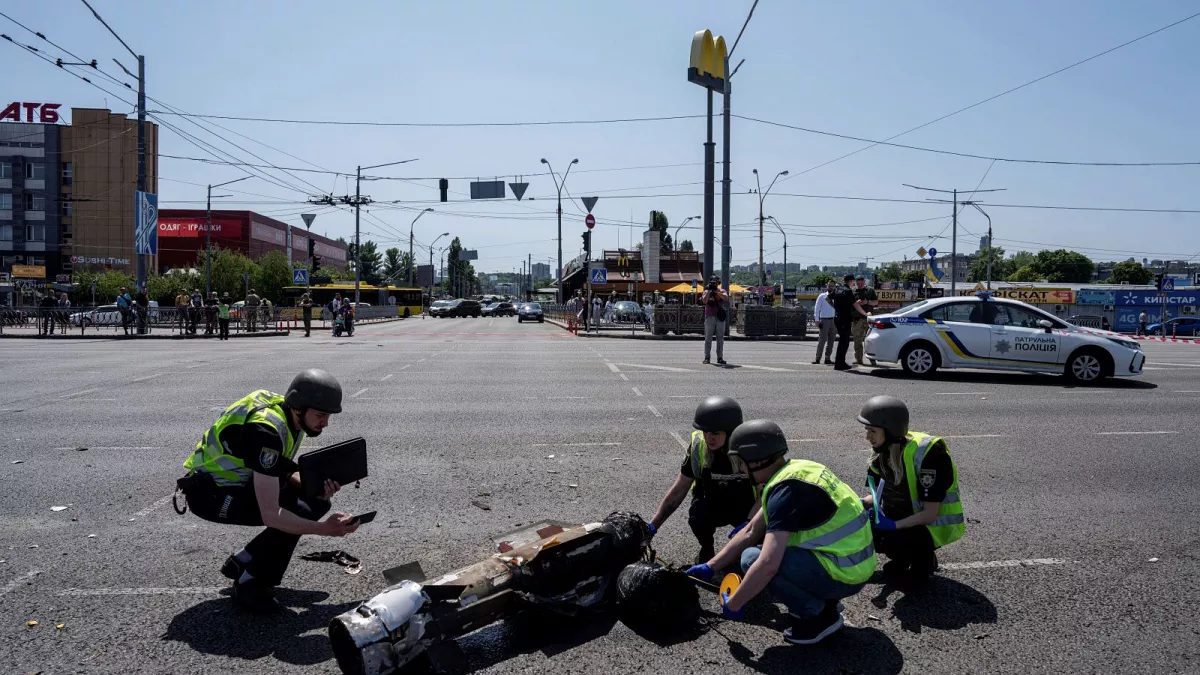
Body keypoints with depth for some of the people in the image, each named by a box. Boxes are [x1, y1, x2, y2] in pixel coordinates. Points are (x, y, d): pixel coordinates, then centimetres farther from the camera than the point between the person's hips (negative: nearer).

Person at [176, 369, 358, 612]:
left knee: (316, 502, -2)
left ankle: (243, 562, 10)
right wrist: (323, 528, -33)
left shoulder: (293, 417, -6)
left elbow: (283, 472, 7)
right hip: (209, 492, -9)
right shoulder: (266, 430, -33)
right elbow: (271, 515, -35)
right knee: (297, 513, -26)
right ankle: (249, 583, -5)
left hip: (241, 480, 9)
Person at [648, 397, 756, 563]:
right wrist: (651, 527, -16)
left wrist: (748, 525, -42)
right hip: (713, 505, 1)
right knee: (698, 514, -32)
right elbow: (678, 490, -11)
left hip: (746, 508, -1)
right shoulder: (698, 445, -18)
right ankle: (707, 550, 1)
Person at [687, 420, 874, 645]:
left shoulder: (786, 489, -22)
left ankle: (819, 616, -3)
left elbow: (768, 565, -29)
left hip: (844, 574, -9)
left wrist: (733, 604, -15)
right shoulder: (794, 470, 7)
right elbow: (750, 533, 14)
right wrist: (710, 567, 14)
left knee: (753, 558, -13)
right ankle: (824, 600, 14)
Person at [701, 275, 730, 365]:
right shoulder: (706, 291, 9)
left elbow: (726, 298, -9)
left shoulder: (722, 291, 12)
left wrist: (716, 291, -12)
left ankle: (720, 357, 5)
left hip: (720, 318, 2)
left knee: (720, 339, 2)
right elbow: (704, 301, -9)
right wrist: (709, 290, -10)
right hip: (709, 317, -1)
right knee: (708, 338, -4)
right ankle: (707, 357, -2)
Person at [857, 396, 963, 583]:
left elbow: (930, 514, -25)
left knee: (888, 539, -32)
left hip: (935, 525, -7)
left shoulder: (926, 453, -28)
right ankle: (904, 557, 10)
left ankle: (924, 558, 1)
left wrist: (892, 525, -32)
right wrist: (861, 503, -14)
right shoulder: (884, 450, -6)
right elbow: (881, 493, 6)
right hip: (906, 517, 7)